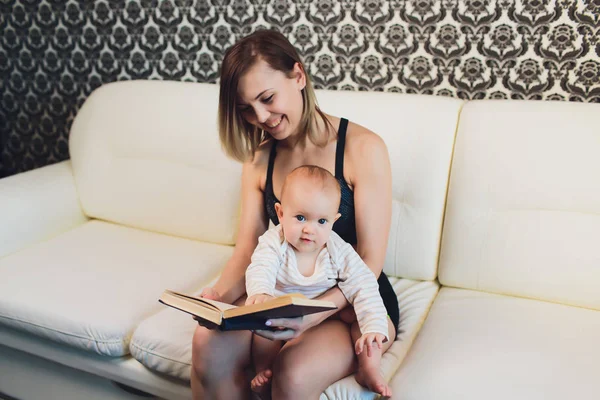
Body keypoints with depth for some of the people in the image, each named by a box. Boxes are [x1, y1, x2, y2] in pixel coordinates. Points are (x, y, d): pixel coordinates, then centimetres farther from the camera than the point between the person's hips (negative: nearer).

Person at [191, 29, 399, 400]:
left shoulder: (363, 147, -14)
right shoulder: (259, 157, 4)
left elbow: (370, 261, -15)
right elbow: (249, 246, -1)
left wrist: (316, 312, -31)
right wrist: (221, 293, -21)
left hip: (357, 301, -3)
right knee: (209, 344, -25)